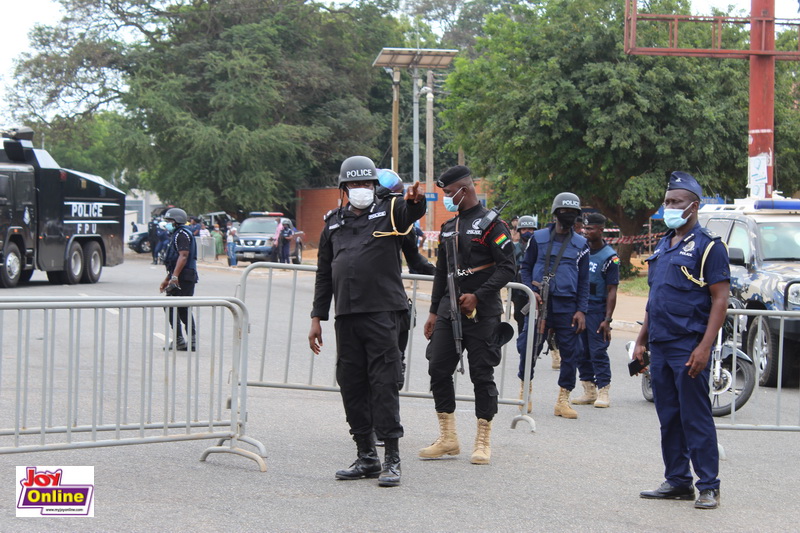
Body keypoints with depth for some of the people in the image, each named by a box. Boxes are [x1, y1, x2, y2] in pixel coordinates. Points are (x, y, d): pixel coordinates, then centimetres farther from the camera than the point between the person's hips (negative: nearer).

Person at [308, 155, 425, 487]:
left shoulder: (388, 212, 5)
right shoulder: (334, 224, 16)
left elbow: (411, 212, -19)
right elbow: (324, 274, 19)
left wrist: (415, 199, -43)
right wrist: (317, 317, 15)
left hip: (381, 313, -5)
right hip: (345, 316, 5)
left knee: (384, 384, -6)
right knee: (351, 385, 7)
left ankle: (392, 459, -3)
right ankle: (366, 456, 17)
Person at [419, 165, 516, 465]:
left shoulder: (491, 223, -7)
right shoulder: (448, 227, 16)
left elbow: (507, 268, -13)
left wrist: (477, 297, -19)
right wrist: (434, 312, 17)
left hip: (481, 313, -7)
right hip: (449, 309, 7)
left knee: (482, 375, -2)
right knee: (438, 369, 3)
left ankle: (483, 443, 7)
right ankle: (448, 438, 13)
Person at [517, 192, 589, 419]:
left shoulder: (580, 244, 10)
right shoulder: (538, 238, 7)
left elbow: (583, 281, 10)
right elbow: (525, 267, 11)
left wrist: (581, 310, 1)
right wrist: (531, 291, -5)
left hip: (567, 306, 1)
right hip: (539, 303, -1)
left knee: (570, 352, -1)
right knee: (529, 347, -3)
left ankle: (563, 399, 7)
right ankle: (525, 389, 16)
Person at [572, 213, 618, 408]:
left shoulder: (609, 257, -6)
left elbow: (612, 291, -8)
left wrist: (607, 319, -14)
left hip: (597, 310, -6)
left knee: (598, 351, -8)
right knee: (581, 352, 7)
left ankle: (603, 391, -3)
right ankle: (589, 391, 14)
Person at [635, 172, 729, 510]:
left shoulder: (707, 246, -7)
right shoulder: (662, 246, 17)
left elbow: (720, 299, -12)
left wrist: (704, 347, -19)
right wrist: (642, 340, 17)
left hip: (688, 346, -7)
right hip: (660, 345, 7)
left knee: (695, 417, -5)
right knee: (668, 417, 10)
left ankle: (709, 487, 0)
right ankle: (677, 482, 18)